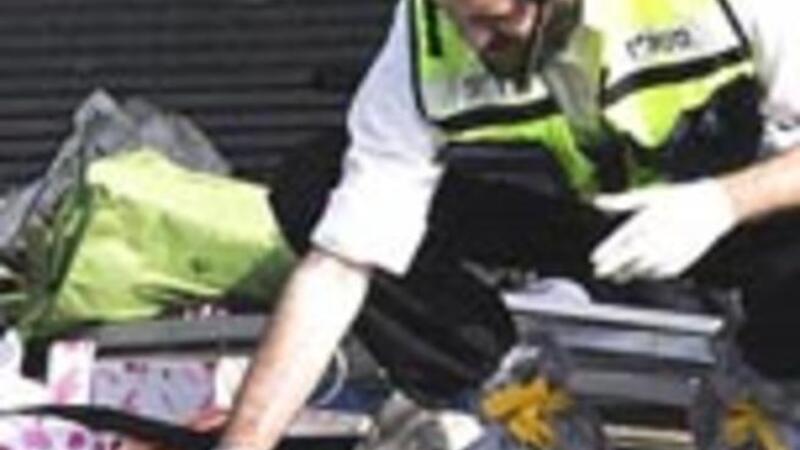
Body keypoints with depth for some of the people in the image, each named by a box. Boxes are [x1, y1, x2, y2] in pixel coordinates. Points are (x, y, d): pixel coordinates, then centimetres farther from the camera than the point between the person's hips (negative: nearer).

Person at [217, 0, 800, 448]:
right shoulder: (423, 52, -26)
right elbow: (337, 269, -25)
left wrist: (724, 202, -42)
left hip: (746, 200, -2)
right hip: (574, 208, 3)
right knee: (314, 190, -20)